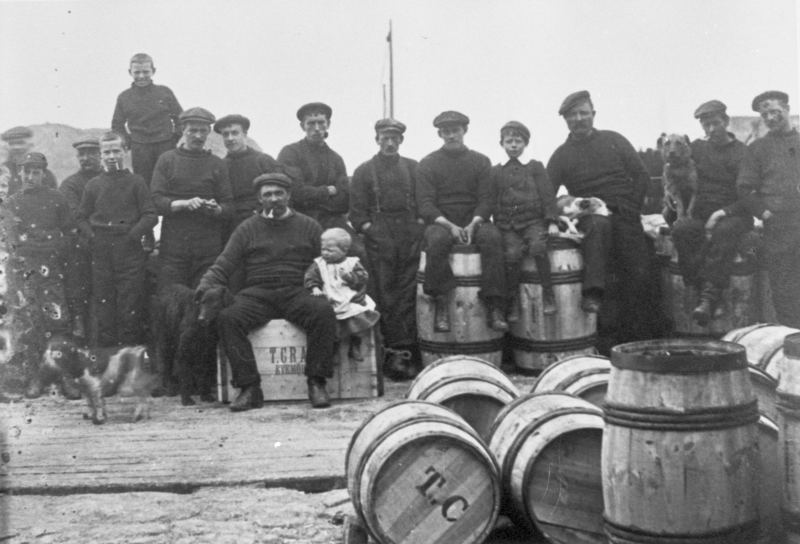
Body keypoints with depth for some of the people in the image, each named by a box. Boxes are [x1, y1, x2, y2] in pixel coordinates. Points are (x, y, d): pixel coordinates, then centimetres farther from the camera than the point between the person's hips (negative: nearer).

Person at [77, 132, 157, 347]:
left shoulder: (136, 181, 3)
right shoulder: (93, 184, 11)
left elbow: (150, 216, -1)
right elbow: (82, 217, 15)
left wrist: (132, 234, -11)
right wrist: (92, 235, 0)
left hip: (130, 251, -2)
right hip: (101, 253, 3)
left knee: (130, 306, -1)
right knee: (103, 303, 5)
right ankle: (105, 346, 14)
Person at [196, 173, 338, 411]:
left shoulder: (309, 226, 15)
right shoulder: (247, 229, 16)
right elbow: (223, 265, 11)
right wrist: (205, 285, -8)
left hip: (298, 293, -1)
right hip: (257, 293, 1)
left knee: (324, 311, -32)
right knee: (227, 317, -29)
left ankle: (316, 383, -24)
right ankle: (249, 387, -25)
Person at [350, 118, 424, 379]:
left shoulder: (413, 168, 18)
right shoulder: (364, 171, 13)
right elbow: (357, 211, 8)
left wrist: (420, 225, -1)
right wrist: (369, 230, -5)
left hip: (411, 237, 1)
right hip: (379, 238, -1)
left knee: (408, 294, -4)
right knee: (384, 296, -7)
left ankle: (402, 351, -3)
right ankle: (398, 350, -6)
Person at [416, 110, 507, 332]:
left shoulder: (481, 161, 11)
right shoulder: (428, 164, 7)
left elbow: (486, 200, 3)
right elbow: (425, 204, -3)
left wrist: (473, 224, -16)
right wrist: (449, 225, -18)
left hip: (474, 221, 1)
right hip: (440, 222, -1)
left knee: (492, 237, -32)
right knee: (436, 240, -37)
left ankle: (494, 306, -32)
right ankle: (440, 305, -30)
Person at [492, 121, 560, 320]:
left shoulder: (535, 167, 10)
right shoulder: (496, 171, 15)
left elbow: (547, 195, 5)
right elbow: (491, 200, 15)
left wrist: (552, 222, -5)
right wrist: (496, 224, 6)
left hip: (533, 220, -1)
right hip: (507, 225, 1)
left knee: (538, 247, -30)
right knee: (512, 253, -25)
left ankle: (548, 294, -18)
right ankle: (512, 301, -11)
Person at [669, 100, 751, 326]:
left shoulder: (744, 153, 6)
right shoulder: (697, 148, 19)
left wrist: (723, 212, -17)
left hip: (733, 216, -3)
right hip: (701, 217, 3)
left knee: (724, 231, -38)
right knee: (680, 228, -30)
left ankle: (709, 297, -46)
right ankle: (702, 289, -36)